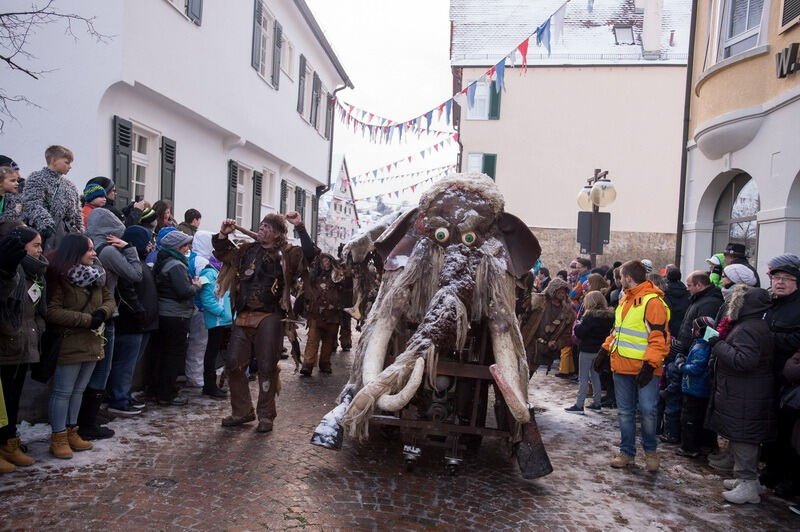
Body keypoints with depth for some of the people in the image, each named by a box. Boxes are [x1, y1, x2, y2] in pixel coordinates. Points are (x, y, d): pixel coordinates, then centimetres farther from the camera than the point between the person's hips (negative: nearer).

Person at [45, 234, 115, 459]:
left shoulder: (95, 275, 9)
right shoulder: (59, 277, -14)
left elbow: (109, 299, 13)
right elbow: (52, 312, -19)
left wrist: (102, 312, -10)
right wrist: (87, 319, -20)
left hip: (91, 342, 8)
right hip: (69, 343, -7)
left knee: (78, 390, 16)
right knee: (63, 392, 2)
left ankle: (71, 431, 26)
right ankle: (58, 438, 11)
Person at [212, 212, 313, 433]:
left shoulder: (286, 254, 1)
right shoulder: (247, 250, 15)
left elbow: (309, 254, -15)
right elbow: (223, 253, 28)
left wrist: (300, 227, -17)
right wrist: (223, 234, 11)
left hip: (269, 317, -5)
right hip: (243, 316, 5)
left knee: (267, 367, -1)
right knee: (233, 363, 5)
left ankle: (266, 415, 15)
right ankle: (242, 411, 21)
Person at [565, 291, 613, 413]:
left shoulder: (590, 316, -18)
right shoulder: (609, 315, 5)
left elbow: (580, 332, -21)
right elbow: (608, 332, 11)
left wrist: (577, 326, -2)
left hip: (587, 350, -7)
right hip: (599, 350, 7)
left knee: (583, 378, -2)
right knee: (595, 376, 18)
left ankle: (579, 405, -1)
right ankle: (597, 403, 21)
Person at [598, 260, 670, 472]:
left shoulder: (652, 301, -14)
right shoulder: (625, 299, 14)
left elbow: (660, 337, -18)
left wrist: (649, 365, -22)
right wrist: (605, 349, 17)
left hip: (644, 369, -8)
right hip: (622, 366, 8)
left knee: (647, 411, -1)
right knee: (625, 412, 12)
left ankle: (650, 450, 21)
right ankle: (626, 452, 24)